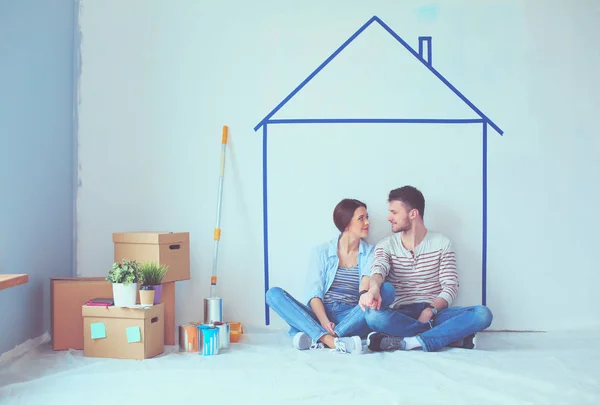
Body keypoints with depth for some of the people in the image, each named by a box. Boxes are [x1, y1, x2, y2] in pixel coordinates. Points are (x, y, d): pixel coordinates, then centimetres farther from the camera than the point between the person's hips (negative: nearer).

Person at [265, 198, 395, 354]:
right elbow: (314, 292, -4)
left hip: (351, 320, 0)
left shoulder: (370, 252, 11)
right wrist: (324, 322, -23)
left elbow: (368, 278, -11)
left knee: (387, 292, -27)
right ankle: (330, 340, -42)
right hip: (319, 317, 0)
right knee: (274, 294, -21)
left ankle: (317, 338, -37)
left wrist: (365, 293, -36)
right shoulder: (322, 252, 8)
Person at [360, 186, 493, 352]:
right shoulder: (385, 245, 6)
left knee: (483, 314, -25)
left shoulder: (442, 243, 6)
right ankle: (453, 336, -25)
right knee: (373, 315, -34)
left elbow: (450, 287, -1)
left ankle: (403, 343, -32)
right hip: (400, 316, 0)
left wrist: (430, 310, -20)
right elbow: (379, 269, -15)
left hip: (434, 312, 1)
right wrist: (374, 288, -40)